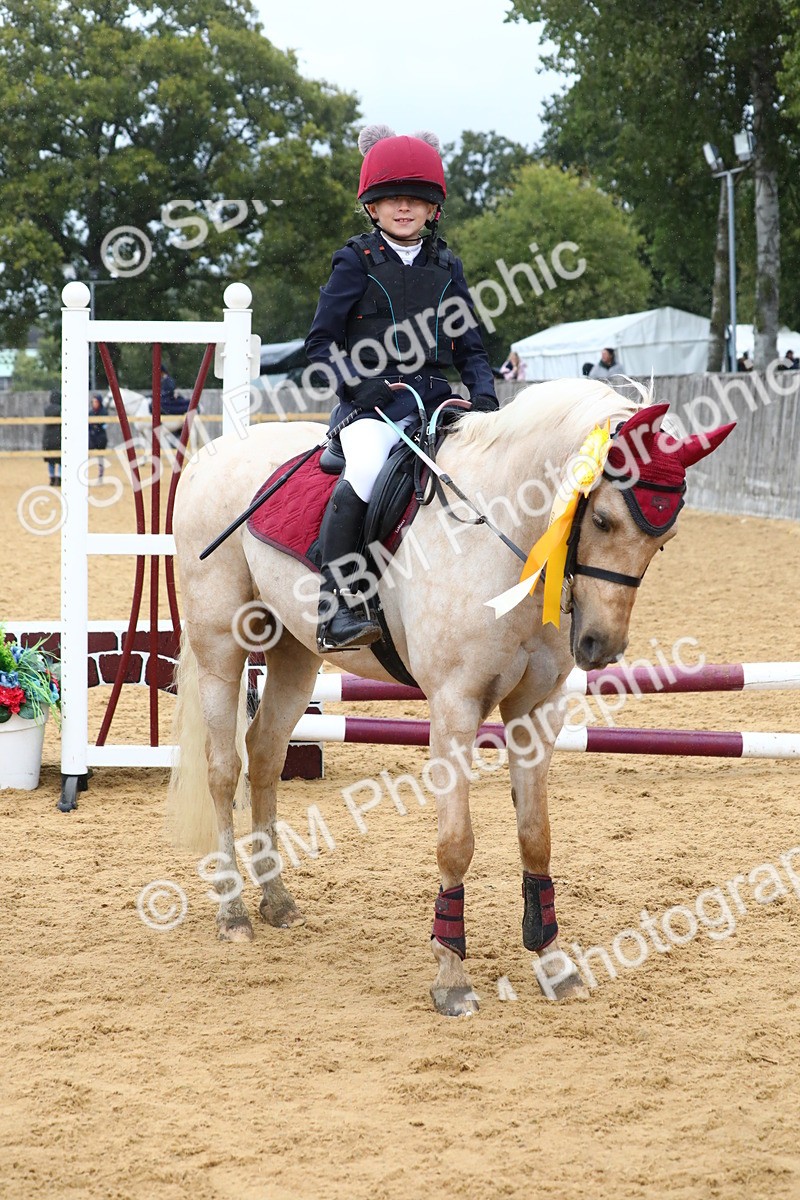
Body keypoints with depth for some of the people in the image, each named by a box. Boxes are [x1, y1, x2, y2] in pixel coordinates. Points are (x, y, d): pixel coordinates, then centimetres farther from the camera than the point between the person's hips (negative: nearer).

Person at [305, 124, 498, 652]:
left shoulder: (446, 267, 16)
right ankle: (336, 609, -31)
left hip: (434, 399, 5)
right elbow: (321, 340, 3)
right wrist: (359, 384, -13)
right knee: (364, 475, -33)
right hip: (373, 403, -5)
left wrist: (484, 395, 0)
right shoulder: (357, 262, 5)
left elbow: (469, 345, 19)